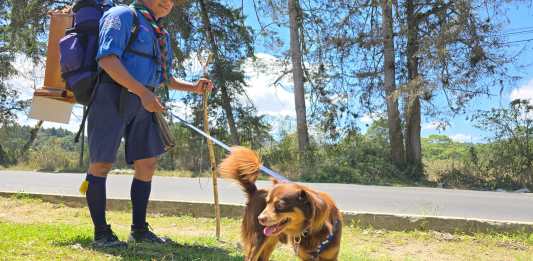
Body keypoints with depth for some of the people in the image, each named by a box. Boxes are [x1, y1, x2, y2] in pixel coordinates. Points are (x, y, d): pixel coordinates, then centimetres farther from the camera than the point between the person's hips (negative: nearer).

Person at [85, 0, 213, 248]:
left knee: (147, 164, 5)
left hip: (143, 103, 8)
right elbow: (107, 59, -17)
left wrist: (194, 87, 11)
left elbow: (166, 78, 29)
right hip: (112, 96, -8)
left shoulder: (161, 34, 22)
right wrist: (143, 92, -24)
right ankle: (101, 233, 3)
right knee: (101, 163, -4)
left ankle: (139, 230, 15)